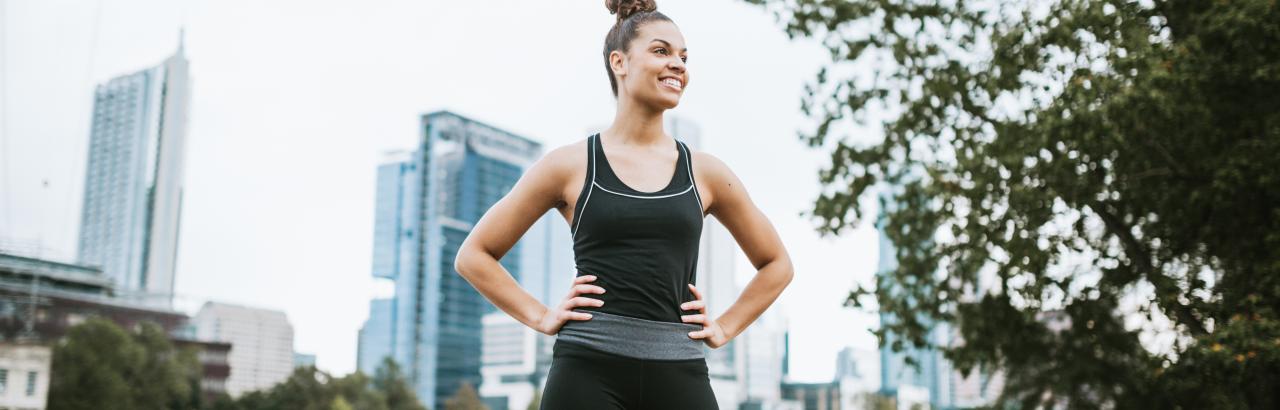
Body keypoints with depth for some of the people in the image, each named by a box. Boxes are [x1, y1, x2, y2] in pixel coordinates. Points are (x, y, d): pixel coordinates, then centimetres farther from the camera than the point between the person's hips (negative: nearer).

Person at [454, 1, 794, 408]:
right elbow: (474, 255, 10)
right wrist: (540, 316, 2)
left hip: (679, 375, 3)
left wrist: (724, 328, 13)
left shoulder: (704, 172, 11)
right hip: (588, 372, -2)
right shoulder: (570, 165, 4)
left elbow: (776, 264, 24)